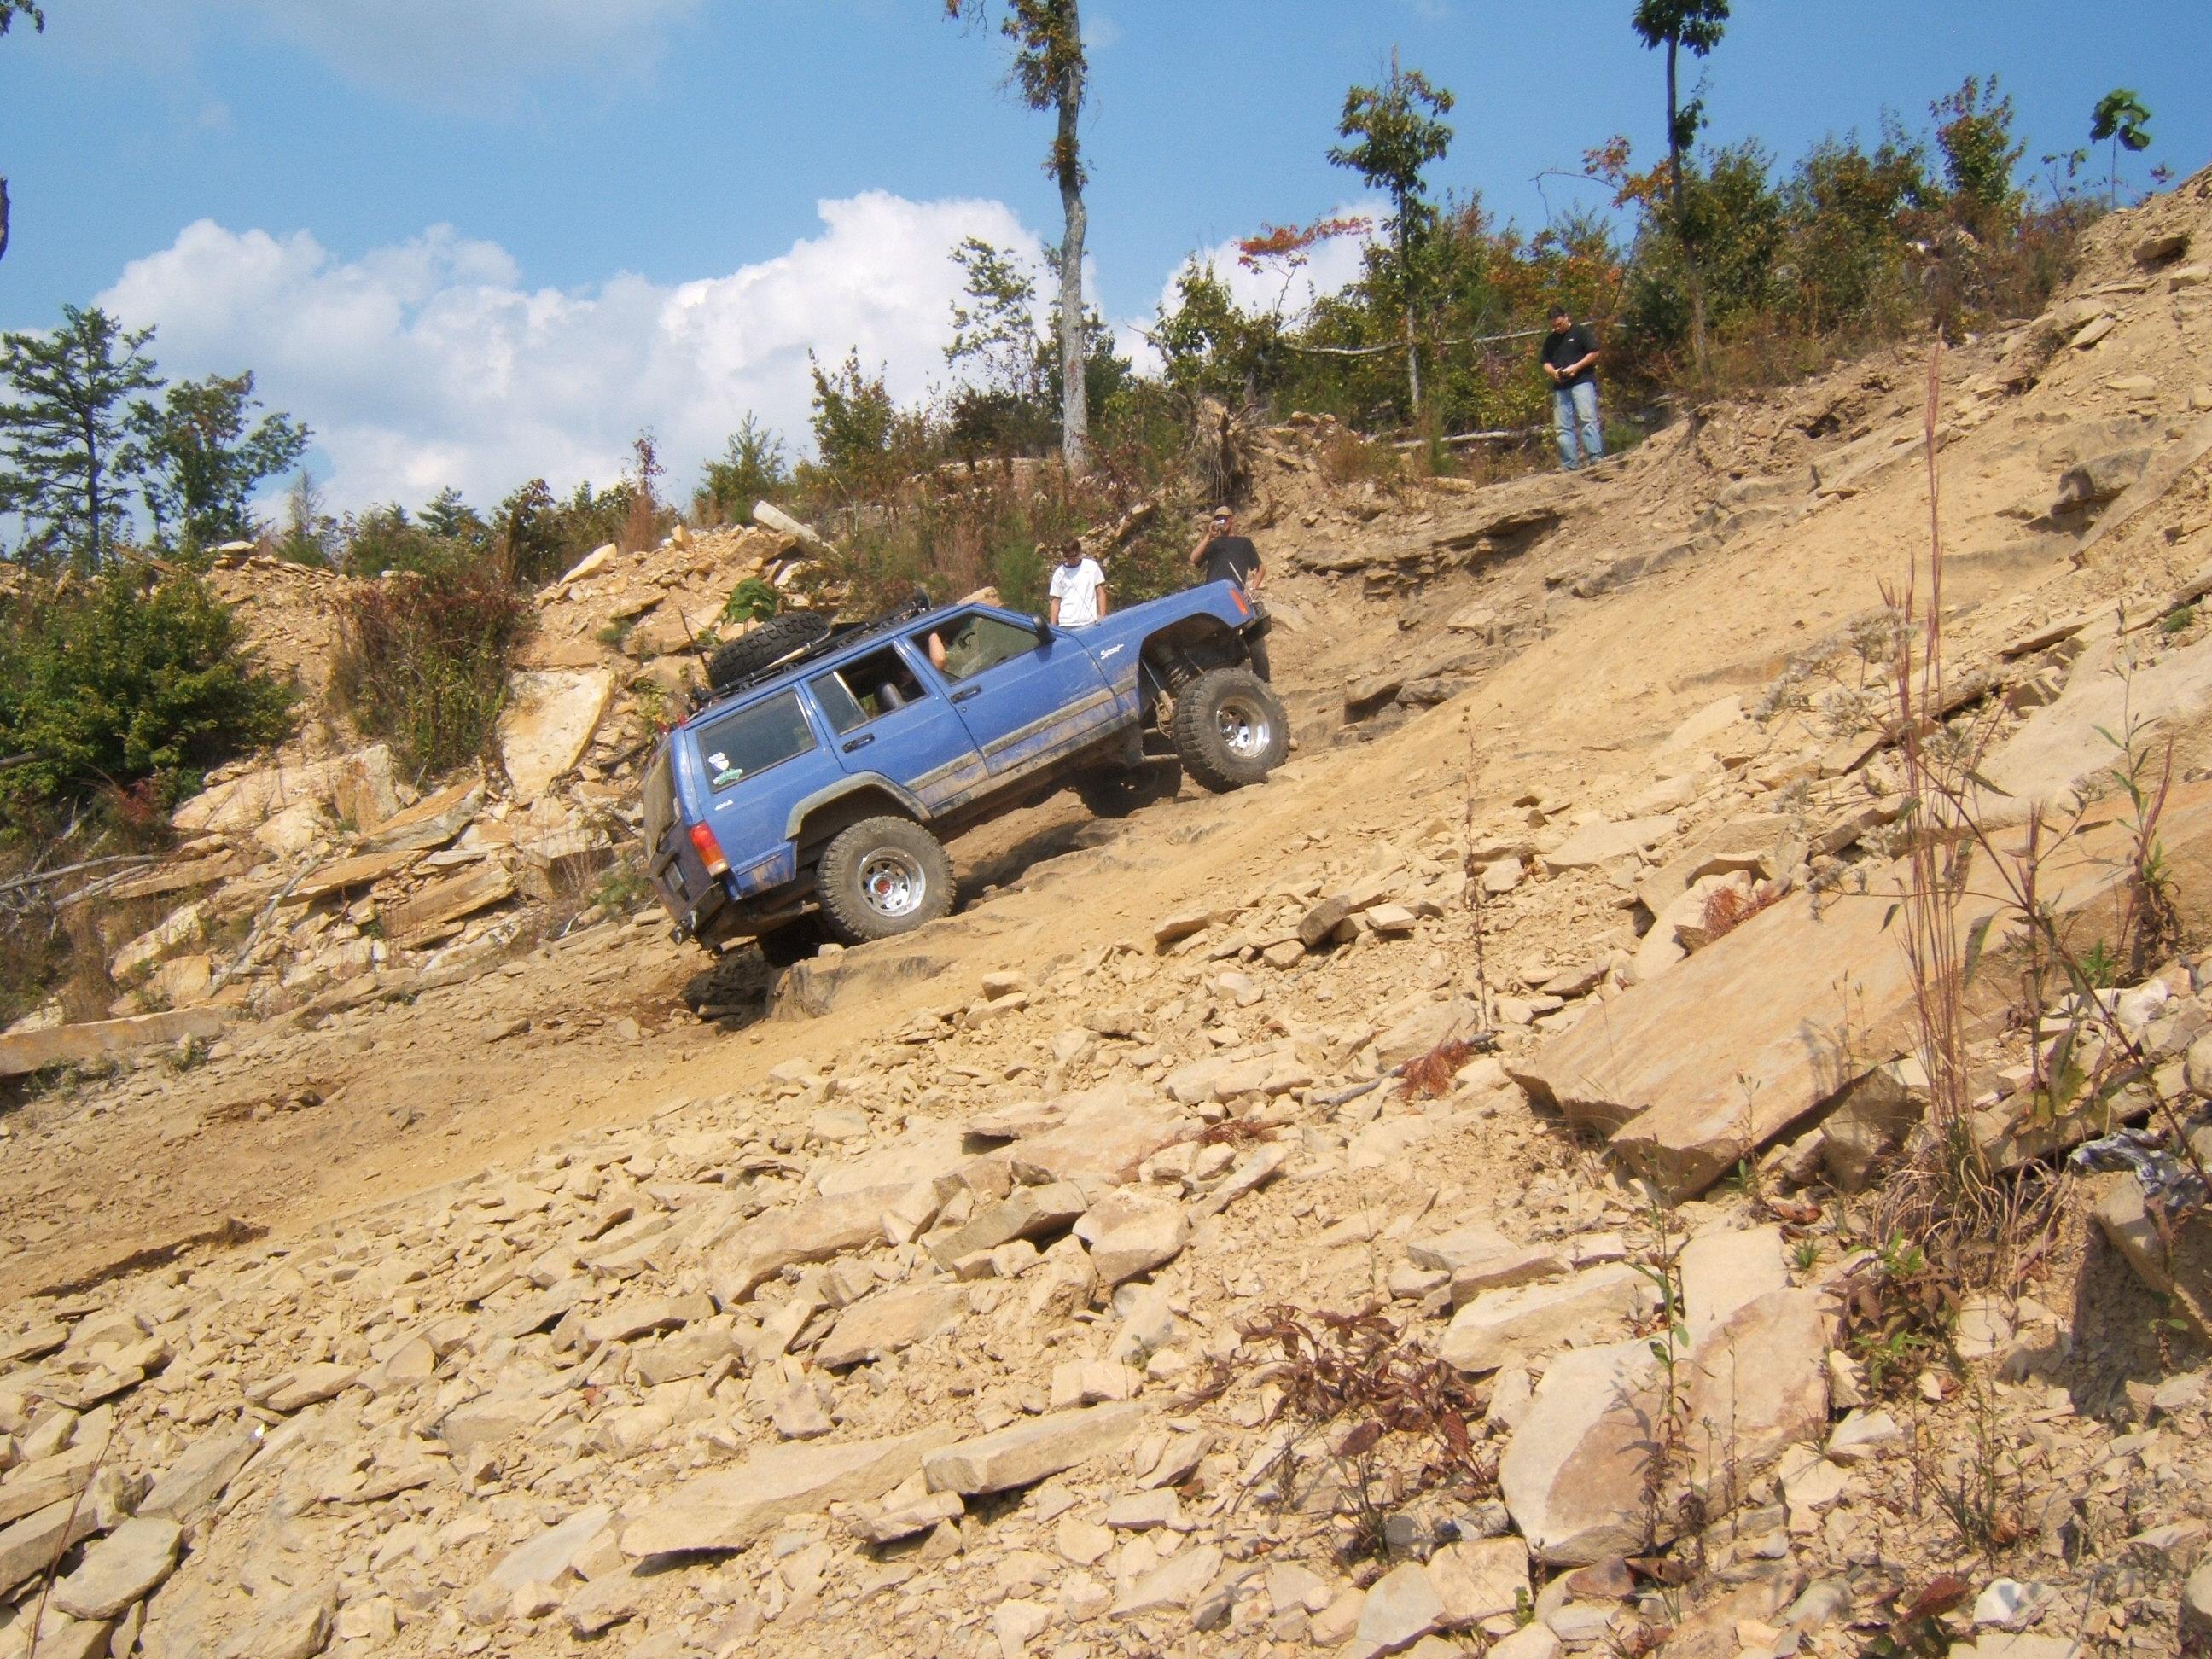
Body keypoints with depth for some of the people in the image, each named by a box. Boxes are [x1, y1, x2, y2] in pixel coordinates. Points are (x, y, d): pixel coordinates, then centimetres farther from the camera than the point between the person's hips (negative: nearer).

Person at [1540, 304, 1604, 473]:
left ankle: (1595, 456, -21)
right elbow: (1546, 362, 20)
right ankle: (1568, 464, 4)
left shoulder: (1581, 331, 2)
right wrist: (1553, 372, -3)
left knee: (1588, 419, -16)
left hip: (1582, 382, -6)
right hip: (1560, 387, 6)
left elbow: (1594, 353, -3)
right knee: (1563, 427, 2)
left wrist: (1575, 367, -13)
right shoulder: (1551, 339, 18)